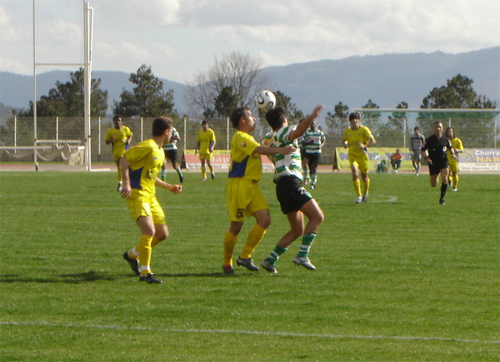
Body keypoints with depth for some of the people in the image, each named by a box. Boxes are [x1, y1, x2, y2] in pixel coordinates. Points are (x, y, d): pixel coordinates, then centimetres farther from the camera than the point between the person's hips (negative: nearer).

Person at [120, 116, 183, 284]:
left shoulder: (160, 152, 18)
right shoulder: (147, 147, -12)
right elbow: (124, 159, -18)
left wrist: (168, 187, 29)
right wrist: (126, 183, -26)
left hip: (150, 196, 10)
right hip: (137, 195, -10)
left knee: (163, 233, 11)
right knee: (149, 231, -22)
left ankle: (132, 255, 29)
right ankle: (145, 273, -16)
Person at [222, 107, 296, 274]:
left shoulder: (248, 138, 22)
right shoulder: (239, 137, -11)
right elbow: (259, 149, -25)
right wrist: (279, 151, -32)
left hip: (252, 186, 9)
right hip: (239, 184, -9)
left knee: (265, 220, -3)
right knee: (236, 225, -4)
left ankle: (245, 256, 5)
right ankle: (226, 263, 9)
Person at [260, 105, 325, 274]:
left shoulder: (273, 140, 23)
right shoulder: (284, 131, -2)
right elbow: (297, 131, -27)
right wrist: (311, 117, -42)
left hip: (283, 185, 10)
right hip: (290, 182, -10)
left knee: (297, 230, 14)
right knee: (317, 216, -16)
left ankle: (270, 260, 10)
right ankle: (302, 255, -24)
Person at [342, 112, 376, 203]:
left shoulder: (364, 130, -7)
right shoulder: (347, 131, 4)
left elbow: (373, 141, -10)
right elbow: (344, 140, 22)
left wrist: (364, 146, -26)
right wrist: (345, 144, -3)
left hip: (362, 155, -1)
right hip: (352, 155, 1)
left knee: (364, 176, 9)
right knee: (355, 174, -20)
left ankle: (365, 193, 39)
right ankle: (358, 196, -12)